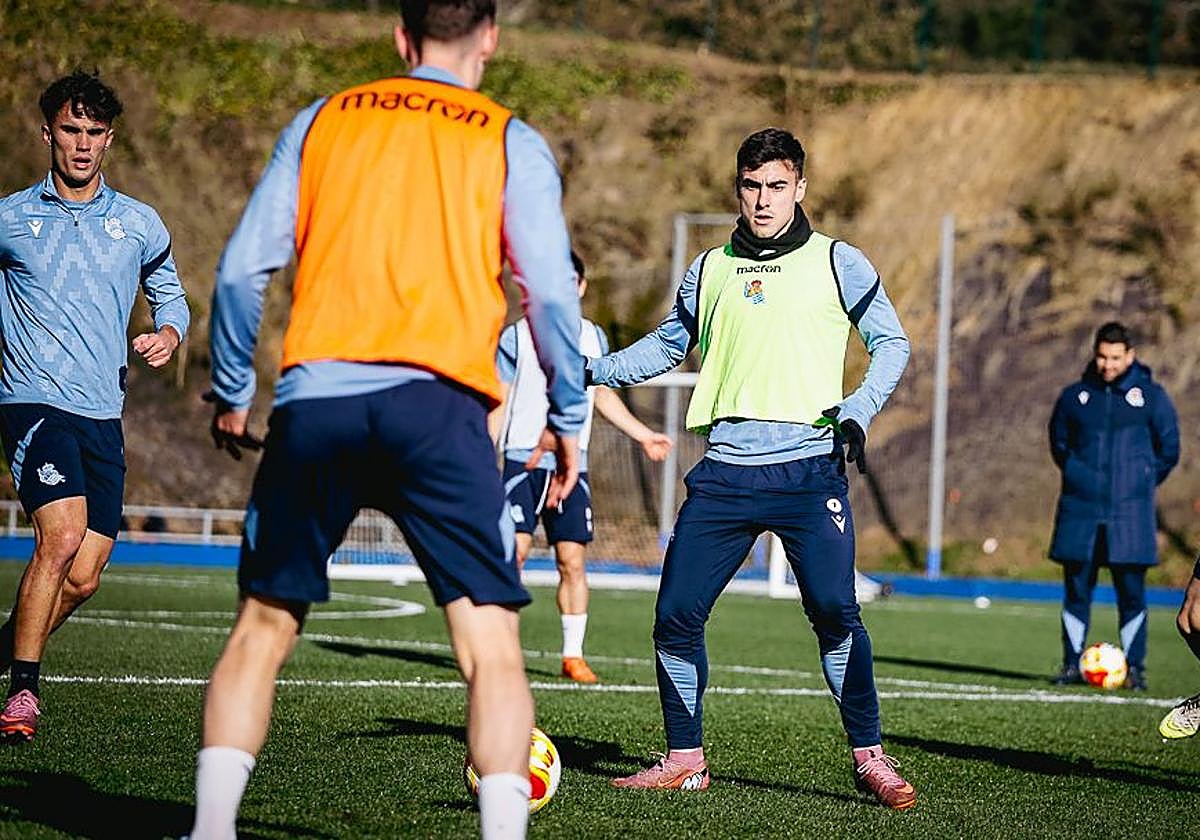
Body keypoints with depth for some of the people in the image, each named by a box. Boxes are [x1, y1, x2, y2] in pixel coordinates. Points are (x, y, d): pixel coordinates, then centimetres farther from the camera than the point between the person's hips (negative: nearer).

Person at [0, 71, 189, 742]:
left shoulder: (140, 225, 11)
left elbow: (170, 293, 23)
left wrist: (169, 333, 2)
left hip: (104, 413, 4)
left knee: (83, 577, 0)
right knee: (61, 537, -24)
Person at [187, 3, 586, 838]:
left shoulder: (322, 121, 15)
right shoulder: (510, 143, 9)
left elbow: (242, 271, 10)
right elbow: (551, 293, 3)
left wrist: (232, 392, 19)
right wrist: (568, 418, 13)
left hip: (315, 400, 2)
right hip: (437, 402, -2)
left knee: (263, 627, 13)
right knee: (491, 639, -1)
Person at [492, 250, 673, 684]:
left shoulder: (593, 338, 12)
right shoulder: (516, 336, 1)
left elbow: (603, 395, 25)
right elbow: (499, 403, 2)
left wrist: (643, 435, 23)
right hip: (522, 460, -3)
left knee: (572, 561, 0)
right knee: (515, 549, -14)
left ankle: (573, 655, 8)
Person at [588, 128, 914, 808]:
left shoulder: (837, 263, 5)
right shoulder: (710, 269, 15)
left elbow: (891, 343, 7)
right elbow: (666, 347, 24)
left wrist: (858, 409, -10)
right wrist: (591, 369, 10)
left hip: (810, 469, -4)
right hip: (725, 472, 4)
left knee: (835, 612, -16)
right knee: (676, 615, -1)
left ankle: (870, 758, -5)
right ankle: (686, 759, 13)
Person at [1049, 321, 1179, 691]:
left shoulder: (1151, 396, 4)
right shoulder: (1075, 396, 9)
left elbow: (1168, 450, 11)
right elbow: (1058, 442, 21)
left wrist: (1142, 483, 7)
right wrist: (1077, 474, 11)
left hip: (1130, 513, -2)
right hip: (1080, 511, 2)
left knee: (1131, 590, -3)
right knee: (1076, 588, 3)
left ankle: (1134, 667, 3)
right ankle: (1072, 663, 10)